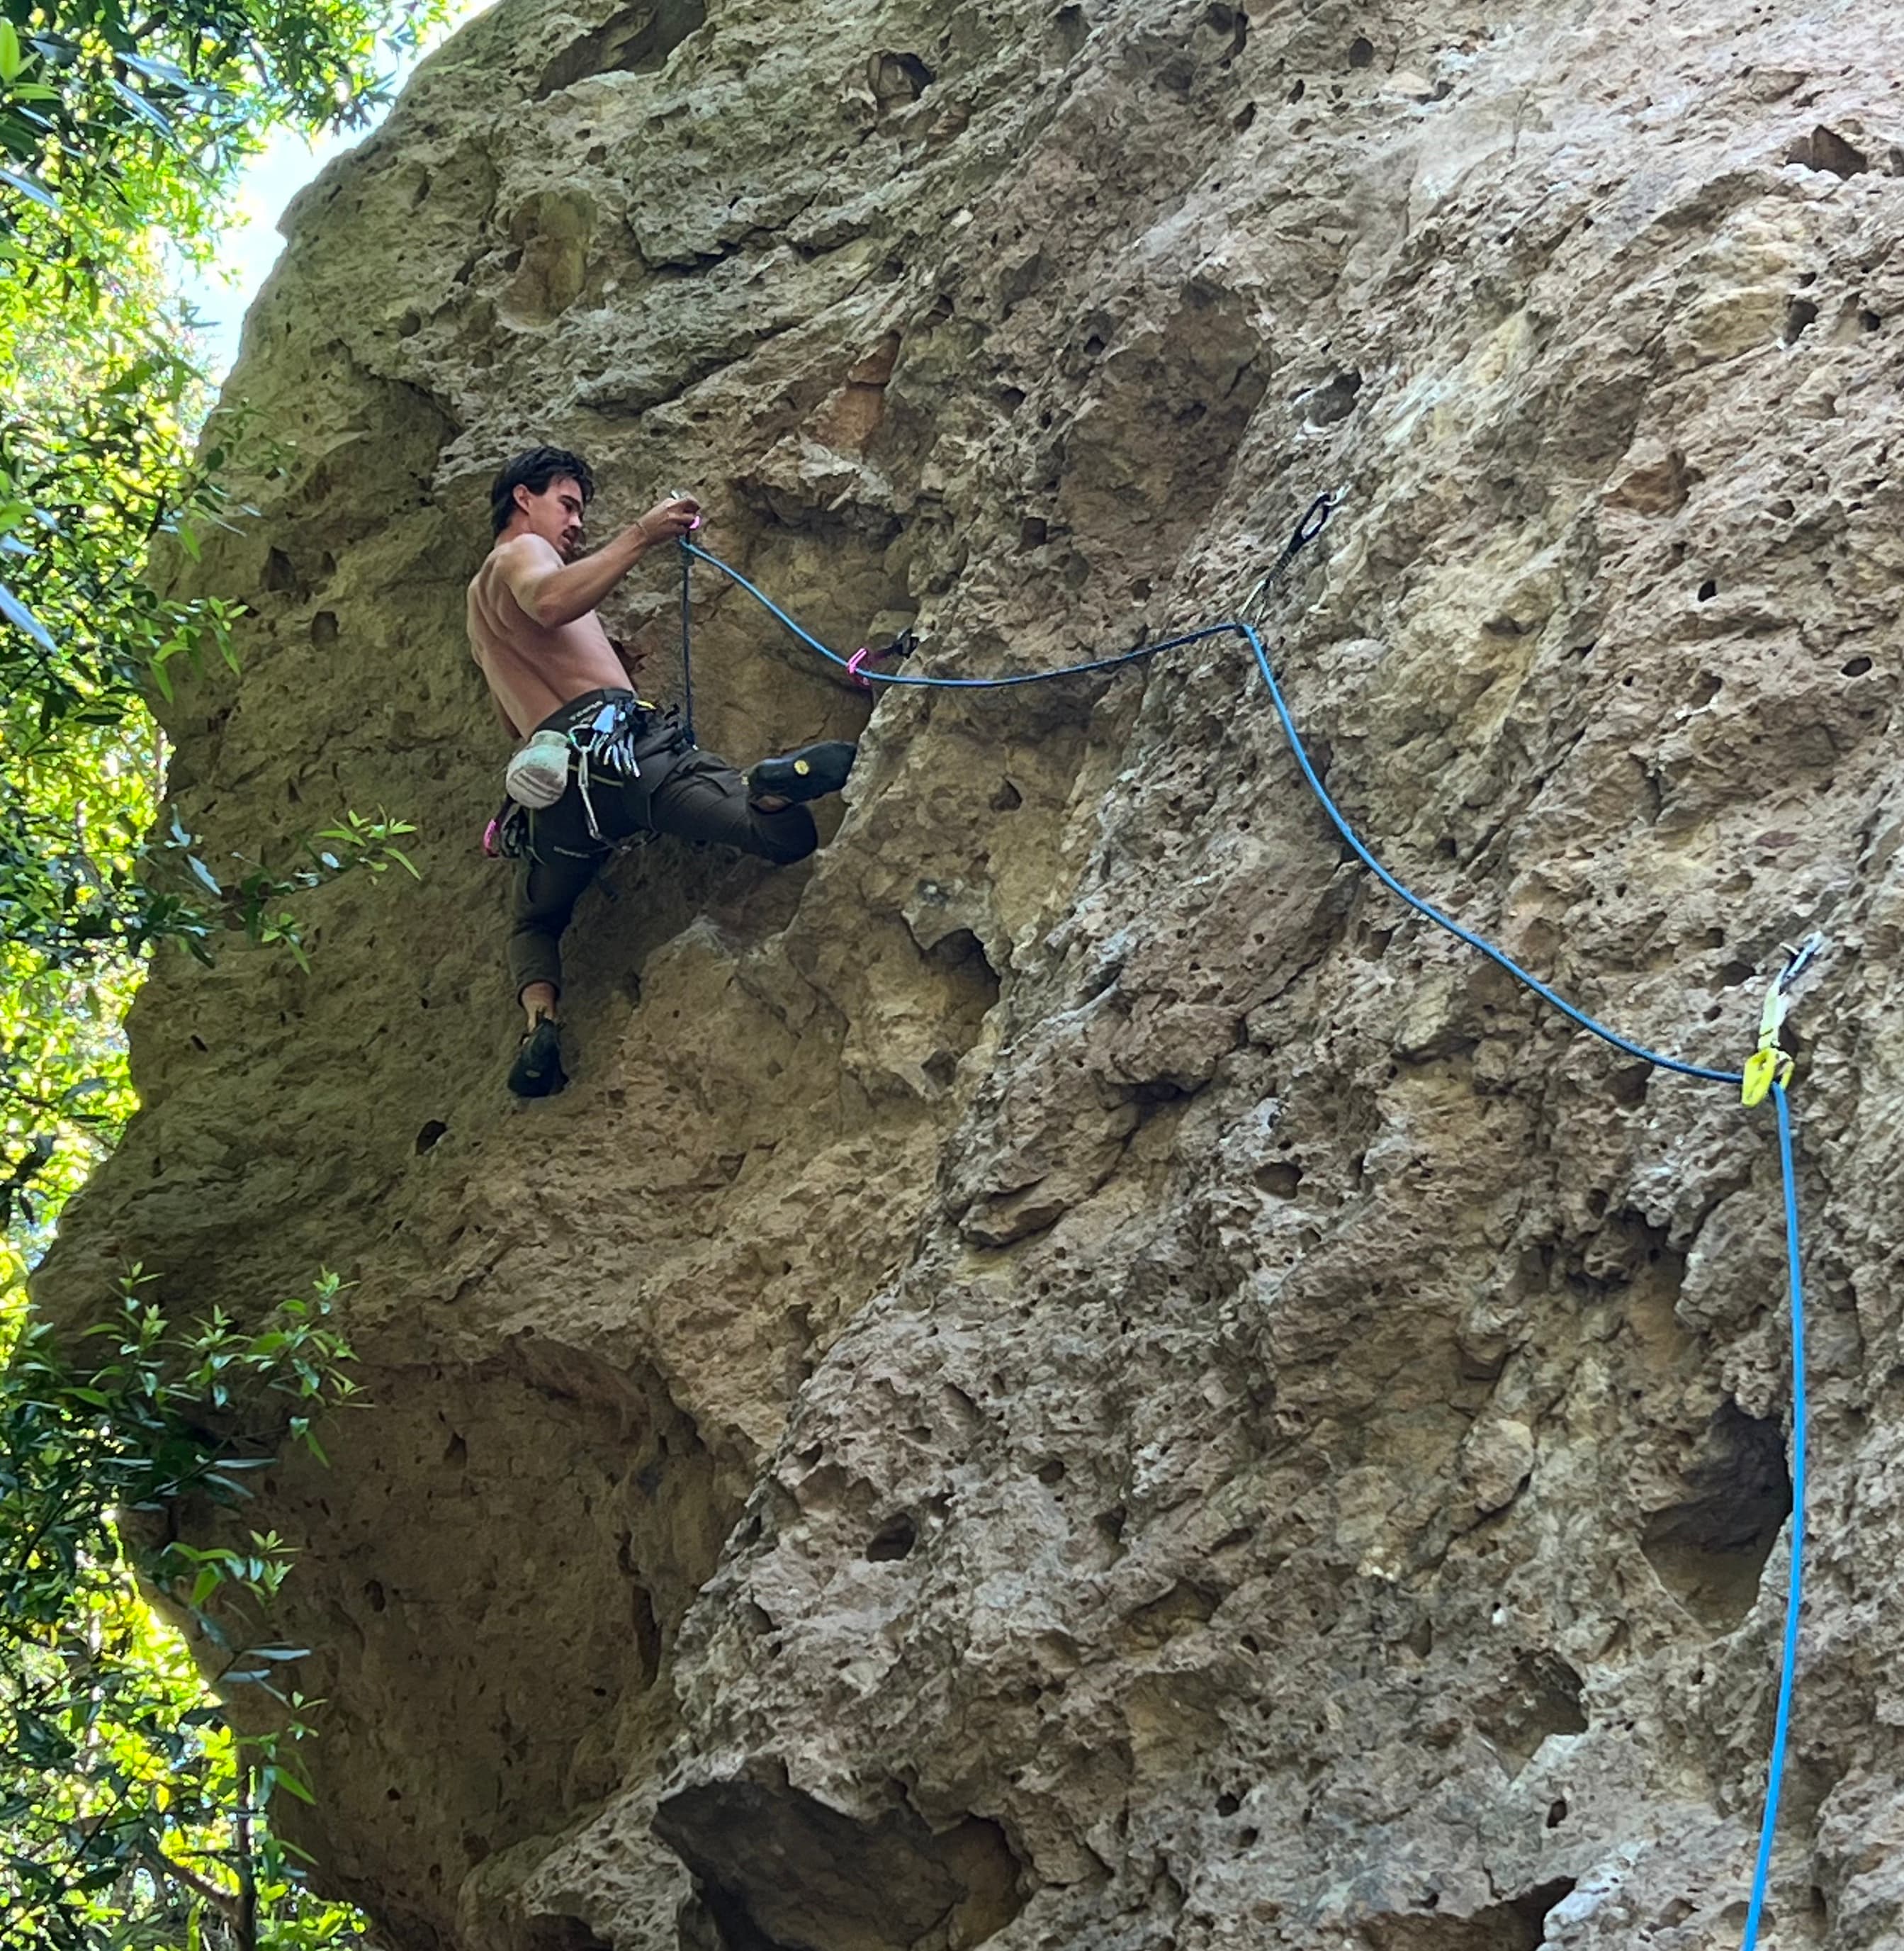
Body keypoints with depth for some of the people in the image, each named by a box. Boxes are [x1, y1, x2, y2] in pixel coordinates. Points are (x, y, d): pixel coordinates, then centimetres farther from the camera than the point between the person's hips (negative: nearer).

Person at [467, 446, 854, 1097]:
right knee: (791, 837, -16)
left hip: (560, 781, 6)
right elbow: (551, 604, -18)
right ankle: (774, 787, -50)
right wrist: (640, 537, -22)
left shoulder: (481, 602, 35)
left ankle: (540, 1020, 1)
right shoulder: (521, 554, 9)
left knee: (534, 922, 28)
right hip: (619, 740, -6)